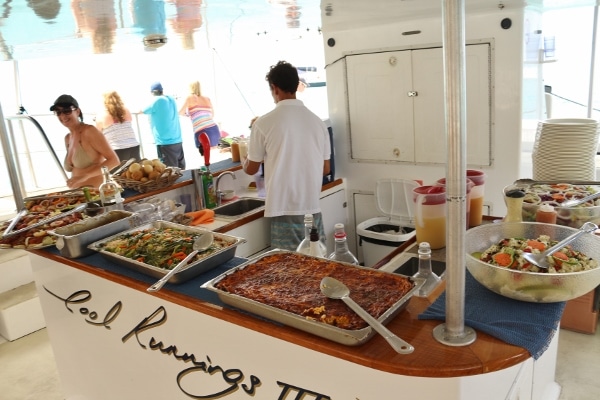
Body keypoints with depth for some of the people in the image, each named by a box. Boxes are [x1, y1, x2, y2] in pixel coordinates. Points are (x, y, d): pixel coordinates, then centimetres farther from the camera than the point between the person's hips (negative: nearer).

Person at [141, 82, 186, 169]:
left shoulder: (157, 101, -9)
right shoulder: (171, 99, 11)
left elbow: (144, 111, 2)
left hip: (165, 142, -7)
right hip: (177, 140, 7)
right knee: (180, 169, 10)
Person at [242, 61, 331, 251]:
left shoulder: (264, 123, -8)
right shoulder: (317, 121, 4)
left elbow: (251, 169, 4)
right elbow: (325, 169, 12)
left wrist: (244, 160, 27)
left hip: (284, 209, -4)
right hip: (312, 207, 4)